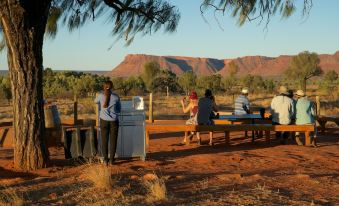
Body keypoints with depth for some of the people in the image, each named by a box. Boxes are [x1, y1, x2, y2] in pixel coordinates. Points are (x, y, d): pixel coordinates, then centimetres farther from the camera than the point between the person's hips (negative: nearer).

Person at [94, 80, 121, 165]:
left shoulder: (100, 95, -2)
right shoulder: (116, 97, -3)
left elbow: (95, 101, 22)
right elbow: (119, 110, 9)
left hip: (104, 120, 1)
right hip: (114, 121, -1)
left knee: (104, 140, 8)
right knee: (113, 140, 6)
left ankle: (105, 159, 9)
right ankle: (112, 159, 9)